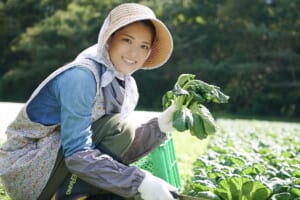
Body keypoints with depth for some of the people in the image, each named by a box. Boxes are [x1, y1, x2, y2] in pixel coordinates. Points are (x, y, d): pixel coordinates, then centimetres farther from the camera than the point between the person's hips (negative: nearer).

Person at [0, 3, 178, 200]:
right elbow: (77, 155, -28)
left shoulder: (128, 87, 3)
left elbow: (120, 151, -1)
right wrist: (140, 182, -32)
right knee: (118, 129, -22)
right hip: (27, 172, -8)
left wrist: (159, 125, -14)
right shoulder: (81, 76, -23)